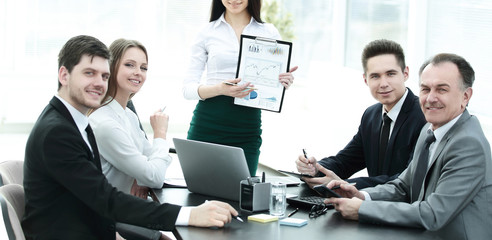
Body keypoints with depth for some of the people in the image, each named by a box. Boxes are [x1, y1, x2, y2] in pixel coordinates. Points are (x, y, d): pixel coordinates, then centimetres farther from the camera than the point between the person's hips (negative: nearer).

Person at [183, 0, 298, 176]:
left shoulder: (270, 33, 9)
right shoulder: (207, 33, 4)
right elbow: (188, 88, 1)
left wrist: (284, 82, -9)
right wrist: (220, 89, -18)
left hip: (248, 128, 1)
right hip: (207, 125, -1)